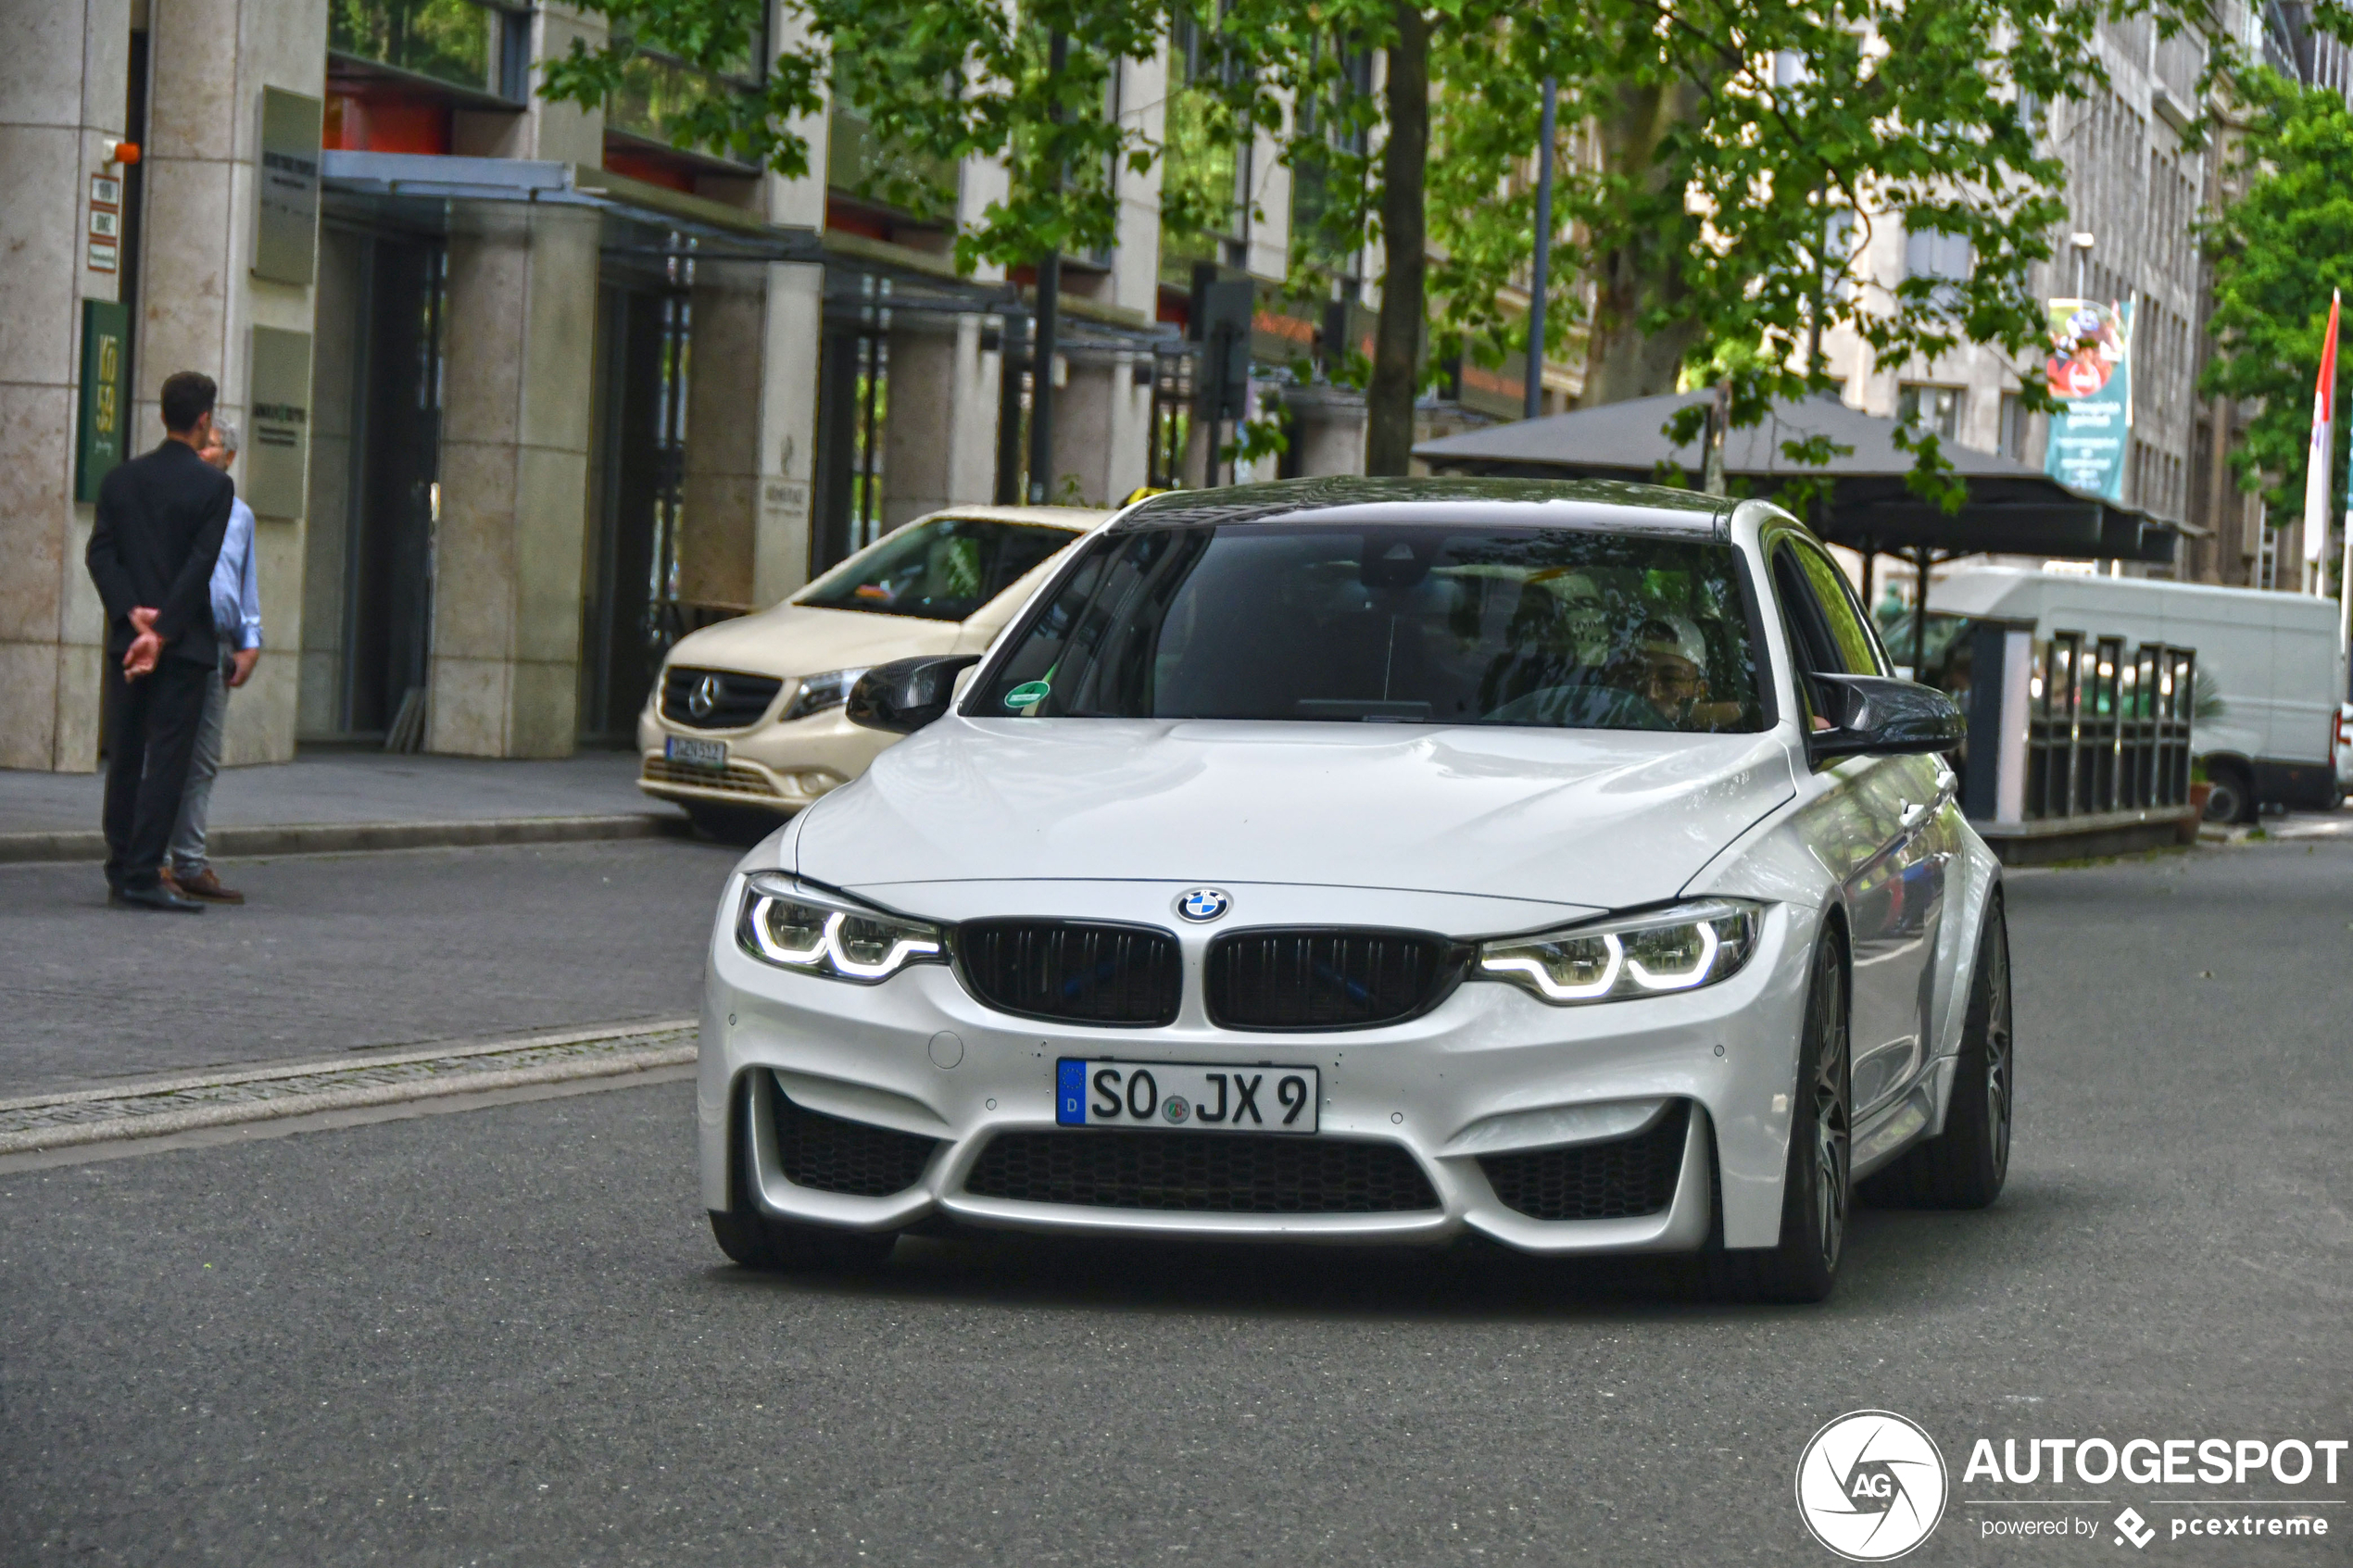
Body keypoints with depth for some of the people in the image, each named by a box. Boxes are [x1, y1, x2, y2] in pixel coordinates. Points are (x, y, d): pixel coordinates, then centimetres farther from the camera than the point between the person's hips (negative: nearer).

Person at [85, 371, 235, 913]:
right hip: (184, 643, -5)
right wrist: (162, 634, -13)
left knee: (124, 756, 12)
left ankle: (121, 869, 16)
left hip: (126, 639, 5)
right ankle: (142, 874, -10)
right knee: (167, 758, -4)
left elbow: (100, 553, -1)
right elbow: (200, 565, -14)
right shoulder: (212, 485, -7)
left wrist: (133, 615, -7)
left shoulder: (121, 479, 7)